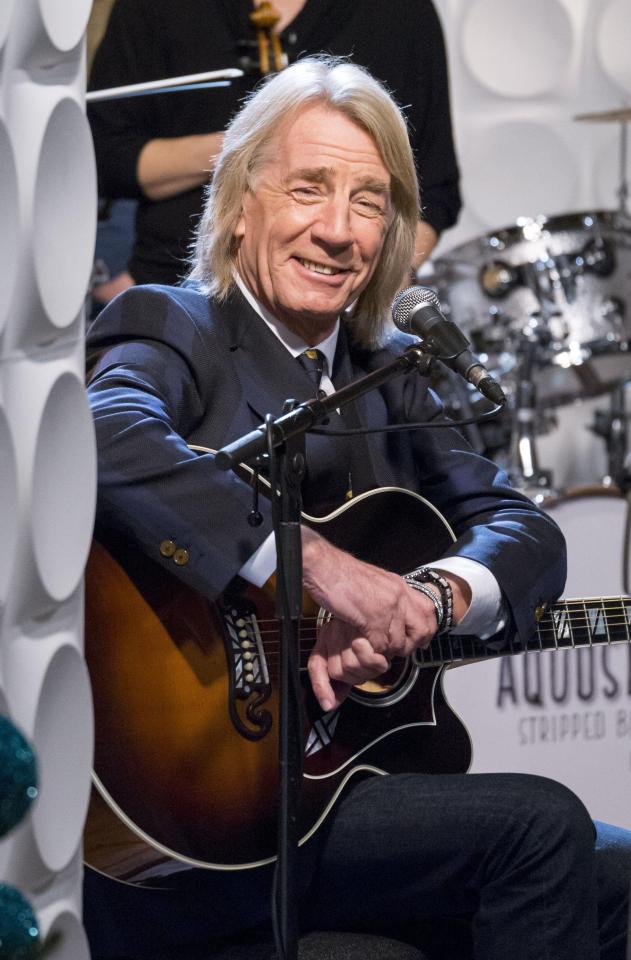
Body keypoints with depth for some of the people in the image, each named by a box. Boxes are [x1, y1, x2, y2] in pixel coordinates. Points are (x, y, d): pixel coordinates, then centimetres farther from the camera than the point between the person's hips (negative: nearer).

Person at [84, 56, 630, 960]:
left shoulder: (387, 372, 16)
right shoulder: (169, 329, -4)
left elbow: (525, 530, 4)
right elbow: (109, 440, -29)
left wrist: (423, 599, -19)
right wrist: (320, 564, -34)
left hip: (354, 780, 7)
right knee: (539, 824, -18)